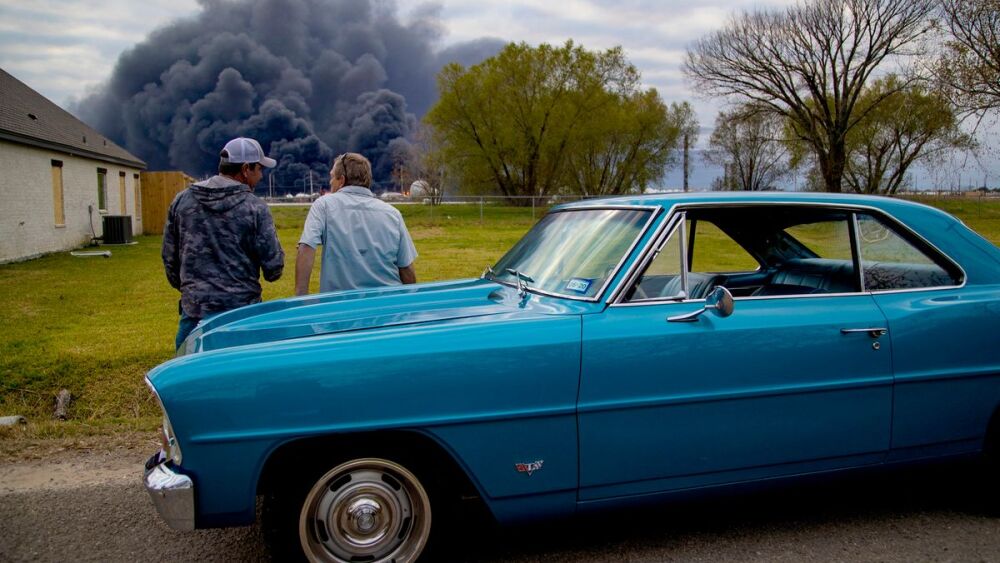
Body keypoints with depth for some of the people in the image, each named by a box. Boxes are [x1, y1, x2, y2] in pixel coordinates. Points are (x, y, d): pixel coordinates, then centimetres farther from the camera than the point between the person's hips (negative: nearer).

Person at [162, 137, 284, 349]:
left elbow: (169, 258, 12)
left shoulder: (182, 201, 5)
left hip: (193, 310, 4)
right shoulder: (255, 208, -8)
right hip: (241, 313, -3)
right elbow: (273, 268, -7)